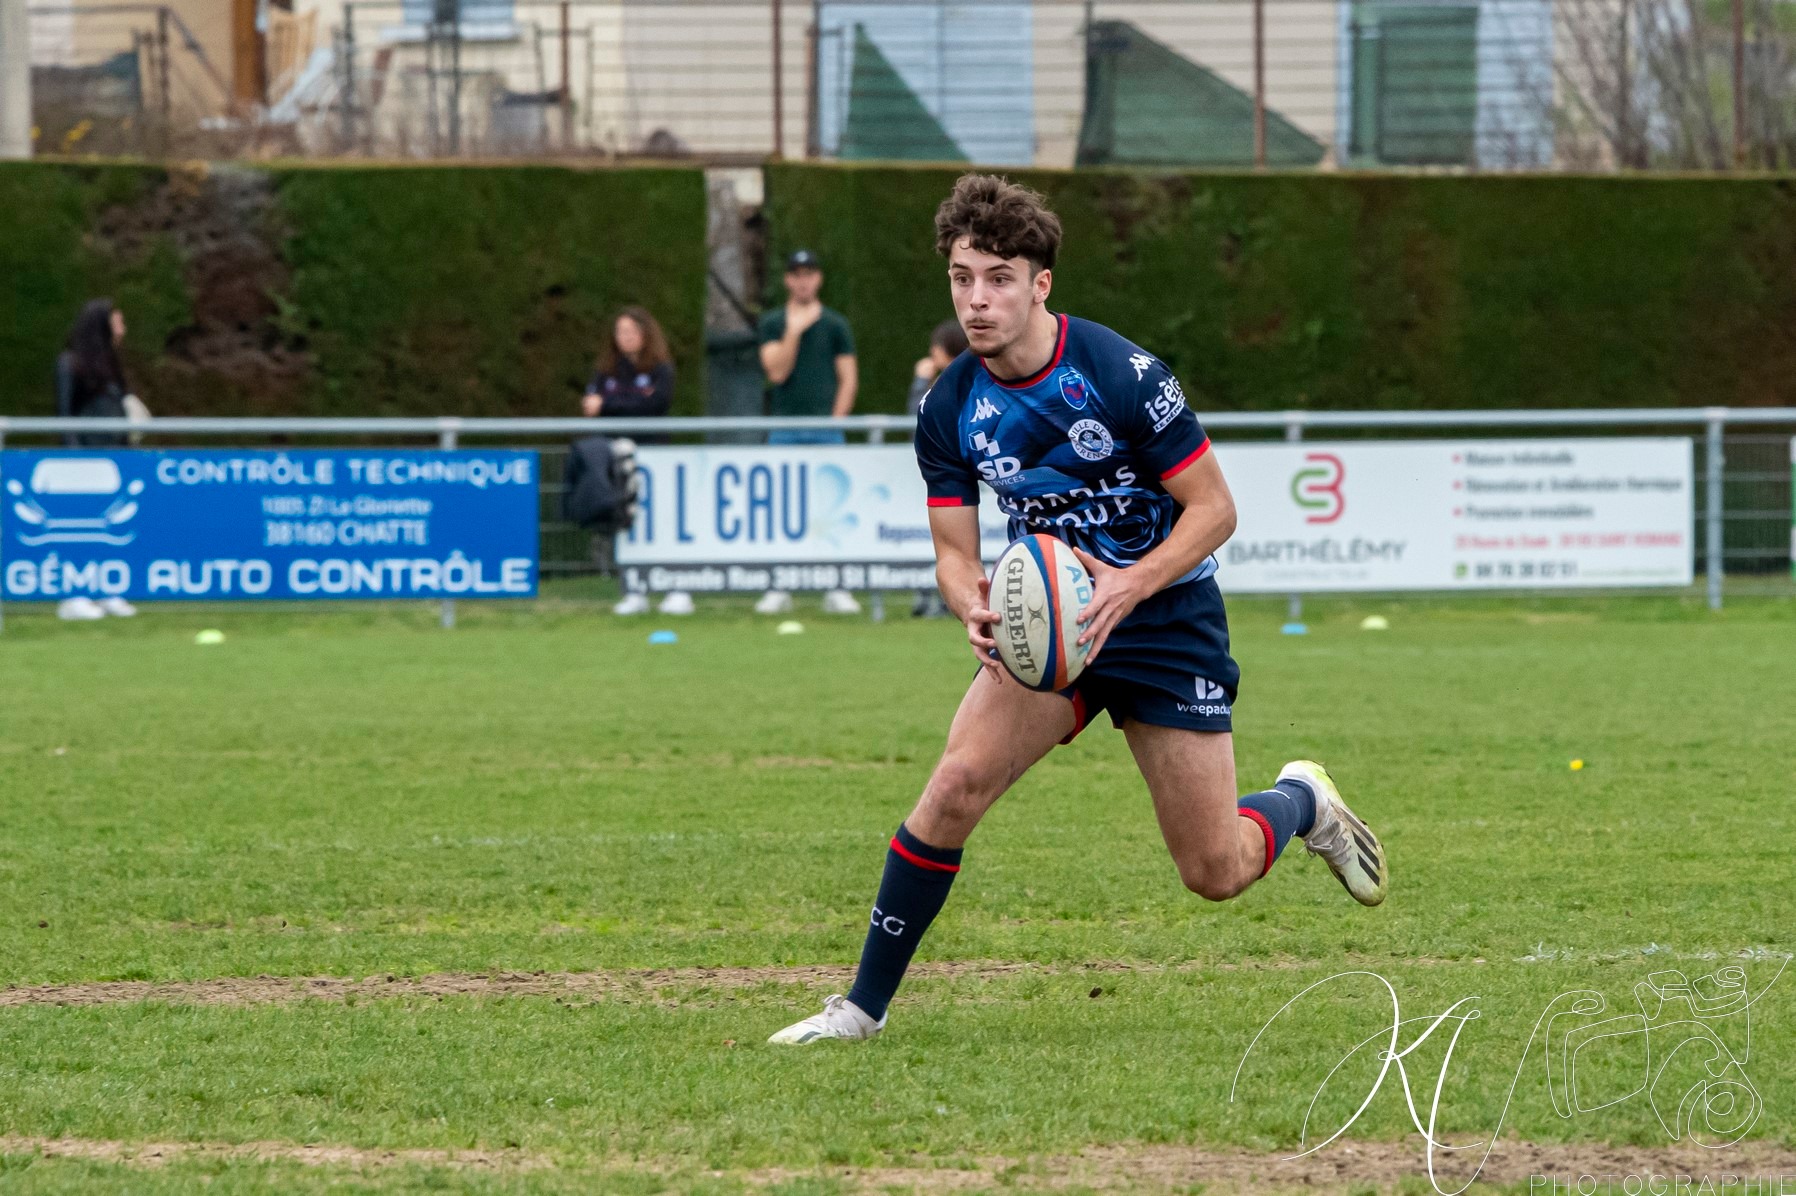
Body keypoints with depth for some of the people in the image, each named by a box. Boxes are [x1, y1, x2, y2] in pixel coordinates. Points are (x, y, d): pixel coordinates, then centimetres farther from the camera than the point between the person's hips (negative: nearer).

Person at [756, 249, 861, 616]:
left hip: (825, 428, -1)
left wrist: (835, 421, -5)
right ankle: (777, 589, 3)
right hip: (784, 430, 1)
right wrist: (794, 331, -14)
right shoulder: (773, 323, 8)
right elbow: (777, 371, -5)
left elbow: (848, 379, 5)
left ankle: (836, 589, -3)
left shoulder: (834, 324, 8)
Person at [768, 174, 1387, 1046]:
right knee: (957, 782, -21)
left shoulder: (1121, 375, -21)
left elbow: (1214, 507, -14)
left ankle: (1302, 801, 35)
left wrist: (1129, 586, -29)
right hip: (1042, 615, 3)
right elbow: (955, 551, 0)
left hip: (1166, 616, -3)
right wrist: (974, 608, -24)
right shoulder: (950, 409, -7)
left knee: (1215, 874, -1)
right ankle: (864, 1005, -10)